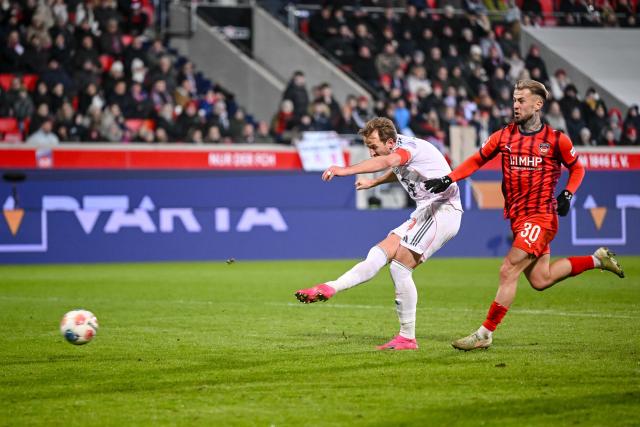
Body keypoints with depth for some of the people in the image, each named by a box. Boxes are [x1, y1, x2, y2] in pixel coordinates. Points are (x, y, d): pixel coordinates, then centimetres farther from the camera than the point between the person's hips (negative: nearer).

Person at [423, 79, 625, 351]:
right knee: (540, 280, 9)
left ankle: (485, 334, -7)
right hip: (518, 217, 6)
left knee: (508, 271, -13)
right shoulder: (504, 136, 6)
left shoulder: (556, 139, -4)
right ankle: (597, 260, 29)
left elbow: (577, 168, 9)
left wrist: (567, 194, -8)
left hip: (541, 216, -6)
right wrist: (447, 180, -1)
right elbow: (477, 160, 12)